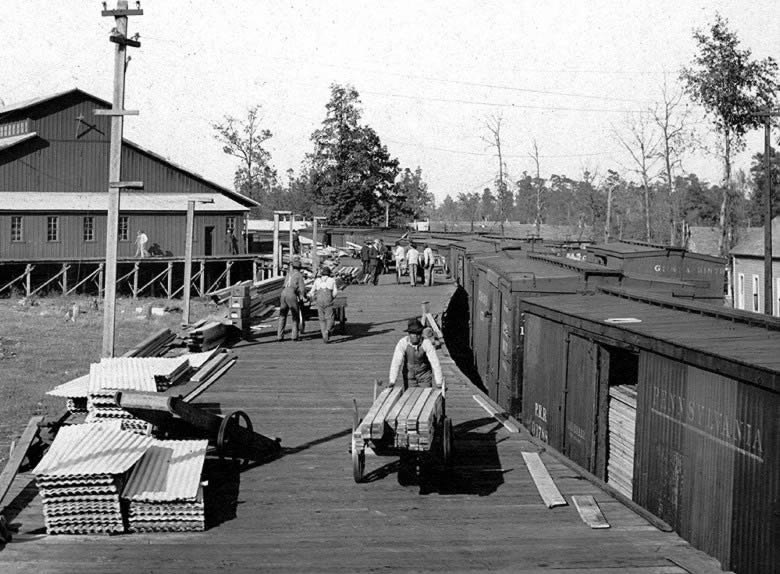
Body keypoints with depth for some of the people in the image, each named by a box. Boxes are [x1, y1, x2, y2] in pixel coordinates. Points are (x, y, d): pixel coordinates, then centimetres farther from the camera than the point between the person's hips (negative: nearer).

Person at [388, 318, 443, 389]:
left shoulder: (427, 343, -24)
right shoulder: (402, 343, -21)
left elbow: (435, 363, -25)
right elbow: (396, 362, -25)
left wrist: (438, 383, -32)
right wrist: (392, 382, -34)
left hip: (424, 375, -1)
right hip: (409, 376, 1)